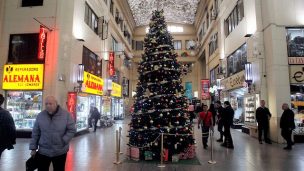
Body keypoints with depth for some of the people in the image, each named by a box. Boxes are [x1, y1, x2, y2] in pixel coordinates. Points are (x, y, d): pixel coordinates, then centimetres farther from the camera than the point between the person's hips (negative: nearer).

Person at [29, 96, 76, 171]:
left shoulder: (66, 115, -9)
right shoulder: (40, 116, -1)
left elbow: (71, 130, -6)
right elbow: (35, 133, 4)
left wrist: (63, 141, -15)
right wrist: (33, 148, 4)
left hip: (60, 152, -1)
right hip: (43, 152, 2)